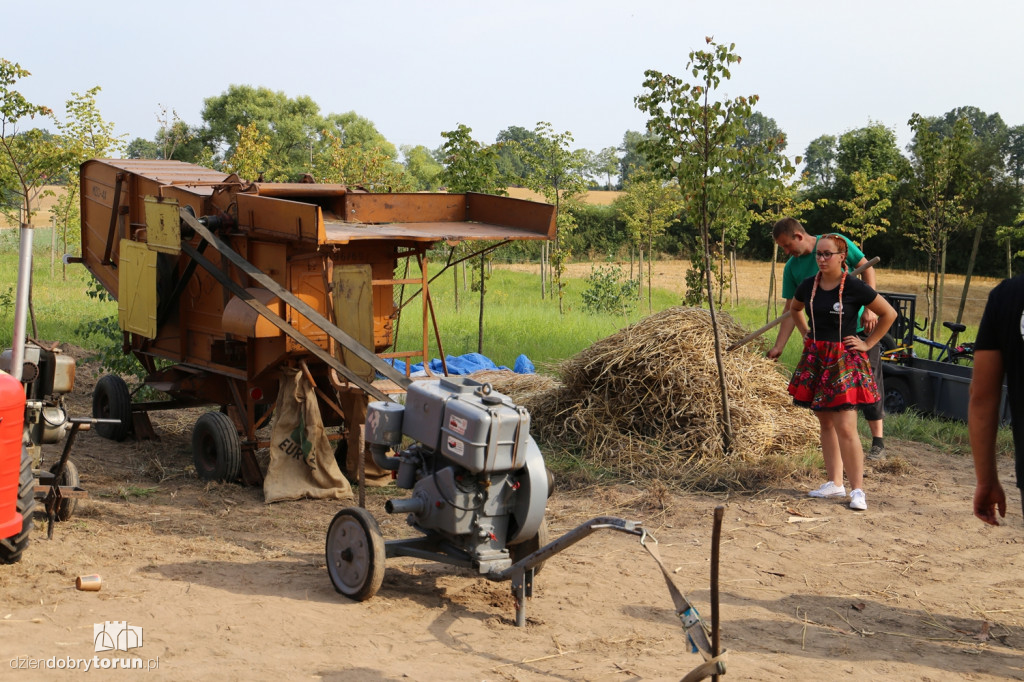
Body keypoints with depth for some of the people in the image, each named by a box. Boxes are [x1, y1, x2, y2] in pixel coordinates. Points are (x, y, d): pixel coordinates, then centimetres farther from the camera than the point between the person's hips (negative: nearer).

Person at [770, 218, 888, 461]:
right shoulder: (792, 268, -1)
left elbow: (866, 268, -7)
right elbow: (791, 309, -1)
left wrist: (869, 308, -16)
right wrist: (778, 347, -7)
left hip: (860, 325, -4)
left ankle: (878, 442, 4)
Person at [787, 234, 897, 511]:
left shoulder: (854, 287, -11)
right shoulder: (809, 285, 4)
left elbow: (889, 314, -3)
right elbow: (794, 308, 27)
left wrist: (868, 343, -4)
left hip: (844, 362, -6)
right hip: (816, 359, 6)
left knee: (845, 428, -10)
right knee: (825, 424, 10)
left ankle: (857, 490, -4)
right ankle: (835, 483, 19)